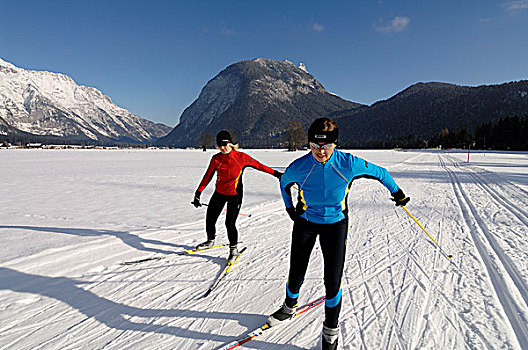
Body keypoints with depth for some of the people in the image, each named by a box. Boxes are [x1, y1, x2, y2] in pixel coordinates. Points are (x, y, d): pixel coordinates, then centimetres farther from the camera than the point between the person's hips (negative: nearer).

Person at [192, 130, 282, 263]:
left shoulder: (241, 157, -14)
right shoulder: (216, 159, -6)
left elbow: (259, 166, -4)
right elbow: (207, 176, 1)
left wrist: (276, 173, -1)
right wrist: (198, 193, -1)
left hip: (235, 195, -4)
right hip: (219, 193, 4)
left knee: (230, 223, -10)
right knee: (210, 219, 10)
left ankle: (234, 249, 14)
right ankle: (210, 241, 39)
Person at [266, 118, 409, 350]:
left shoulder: (348, 164, -24)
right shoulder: (298, 168, -22)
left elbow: (379, 172, -4)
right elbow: (284, 183, 3)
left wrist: (396, 192, 10)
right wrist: (289, 208, 10)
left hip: (335, 224, -1)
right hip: (305, 223, 1)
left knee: (333, 280, -3)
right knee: (296, 275, 9)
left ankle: (330, 330, 24)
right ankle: (289, 308, 43)